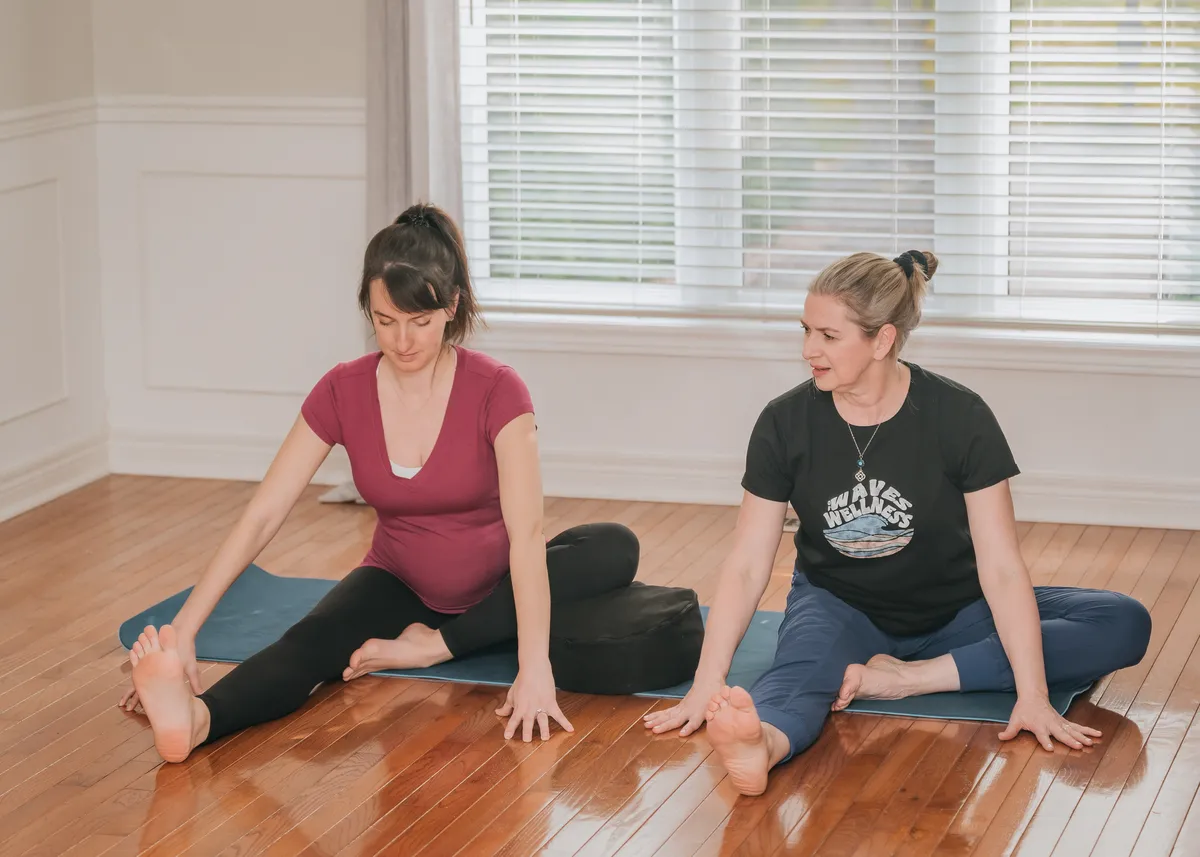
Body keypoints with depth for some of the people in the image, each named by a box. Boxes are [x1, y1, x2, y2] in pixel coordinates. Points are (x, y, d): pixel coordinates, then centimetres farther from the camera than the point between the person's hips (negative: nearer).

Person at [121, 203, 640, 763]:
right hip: (402, 583, 1)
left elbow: (525, 533, -33)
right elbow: (261, 516, -17)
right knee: (311, 642, -31)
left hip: (493, 590, -1)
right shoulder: (343, 393, -15)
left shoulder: (495, 391, -23)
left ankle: (435, 645, -26)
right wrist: (183, 629, -29)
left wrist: (534, 666, -46)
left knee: (615, 549, -29)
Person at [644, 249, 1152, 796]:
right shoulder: (786, 423, -14)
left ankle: (907, 677, -31)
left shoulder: (959, 417, -19)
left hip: (951, 611, 1)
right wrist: (706, 687, -24)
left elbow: (1001, 567, -22)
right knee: (801, 671, -37)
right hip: (839, 604, -1)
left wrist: (1031, 696, -29)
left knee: (1124, 626, -21)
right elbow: (746, 565, -14)